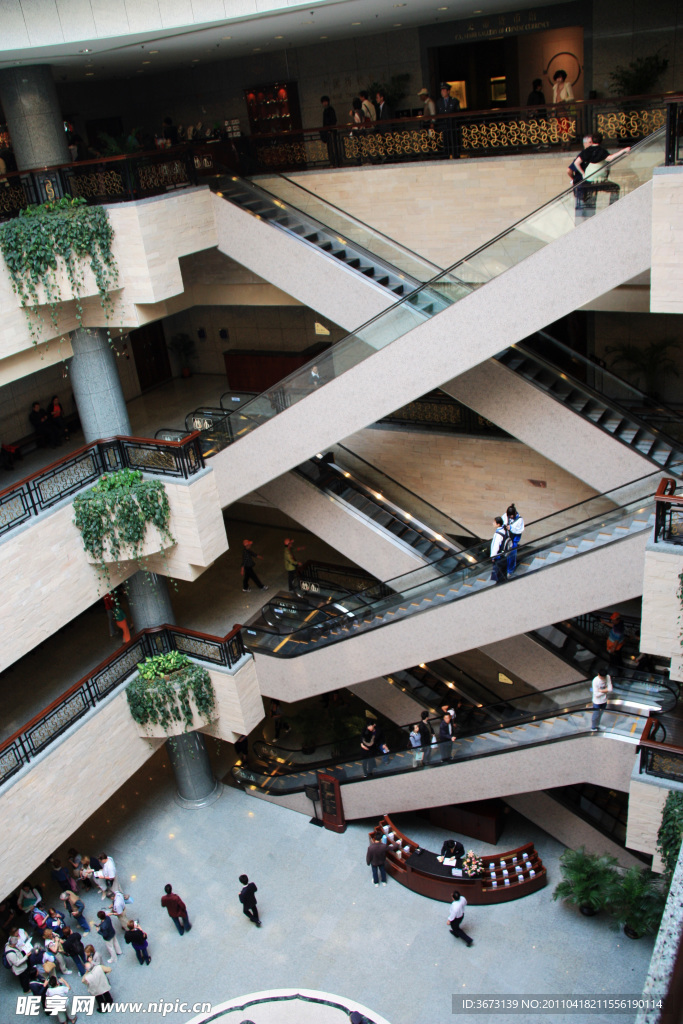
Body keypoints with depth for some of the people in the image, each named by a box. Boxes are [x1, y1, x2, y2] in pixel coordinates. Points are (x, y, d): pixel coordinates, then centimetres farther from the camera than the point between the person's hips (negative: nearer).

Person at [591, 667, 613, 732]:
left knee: (600, 714, 26)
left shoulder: (607, 677, -15)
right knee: (596, 715, 15)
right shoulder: (595, 681, -30)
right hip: (597, 702, -5)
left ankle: (597, 725, 49)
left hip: (604, 700, 5)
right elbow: (596, 694, -27)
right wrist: (606, 690, -18)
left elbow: (610, 689, -14)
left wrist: (601, 690, -25)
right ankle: (593, 727, 38)